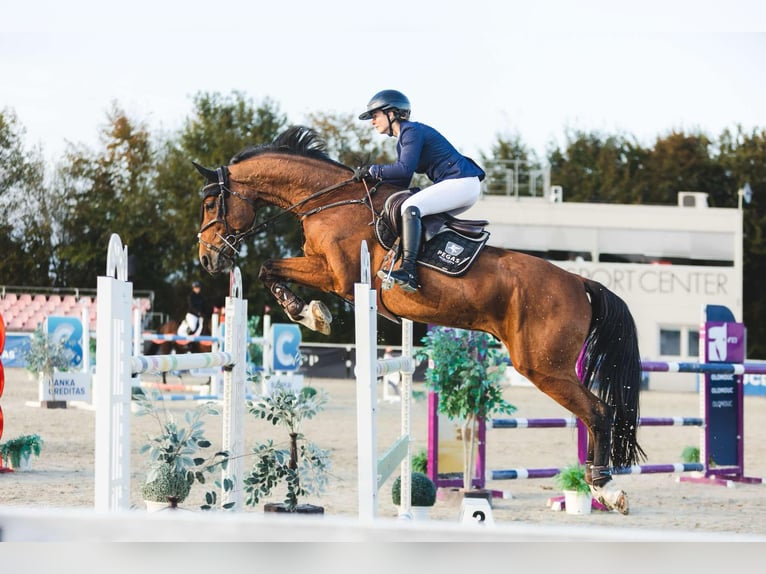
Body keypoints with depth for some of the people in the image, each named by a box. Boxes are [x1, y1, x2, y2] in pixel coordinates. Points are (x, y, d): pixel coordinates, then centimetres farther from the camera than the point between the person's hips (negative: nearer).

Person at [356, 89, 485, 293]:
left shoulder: (412, 131, -10)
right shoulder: (403, 138, 20)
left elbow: (405, 169, -23)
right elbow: (402, 182, 17)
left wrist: (372, 170, -13)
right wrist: (375, 178, 5)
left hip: (462, 183, -11)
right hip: (458, 186, 11)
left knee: (410, 207, -26)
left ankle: (409, 271, -38)